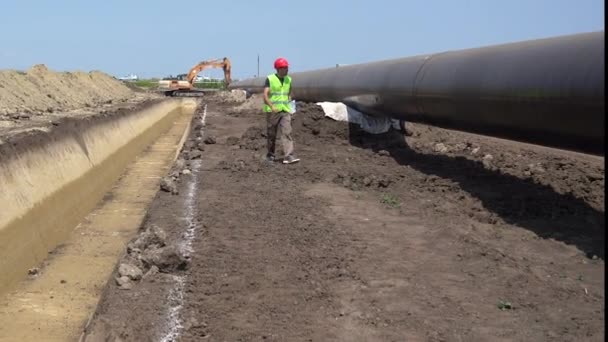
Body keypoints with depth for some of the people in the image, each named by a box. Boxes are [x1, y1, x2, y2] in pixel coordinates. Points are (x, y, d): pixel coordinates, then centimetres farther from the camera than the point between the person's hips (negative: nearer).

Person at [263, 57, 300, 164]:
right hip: (272, 111, -3)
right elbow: (265, 95, -14)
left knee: (287, 132, -11)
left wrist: (288, 102, 12)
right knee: (272, 134, 7)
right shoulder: (270, 79, -7)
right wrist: (272, 107, -26)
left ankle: (288, 156, -17)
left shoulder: (288, 79, 8)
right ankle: (270, 154, 23)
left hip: (285, 111, 3)